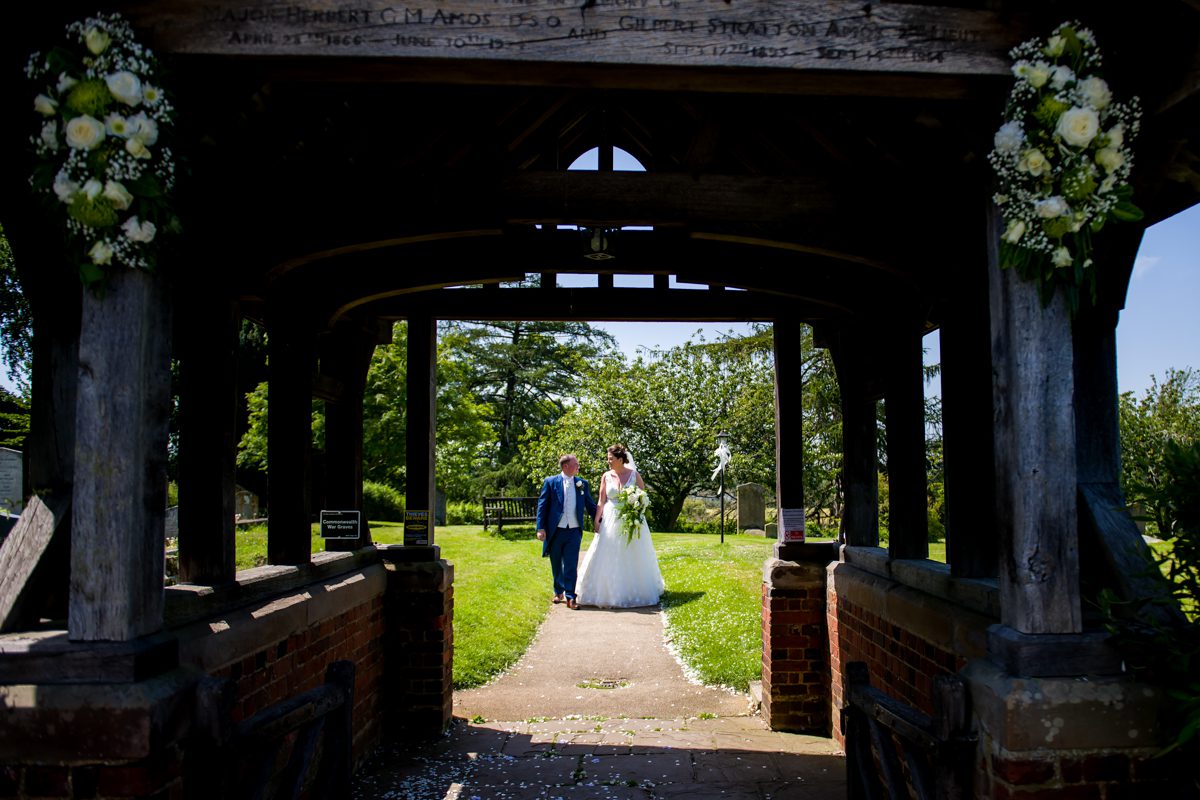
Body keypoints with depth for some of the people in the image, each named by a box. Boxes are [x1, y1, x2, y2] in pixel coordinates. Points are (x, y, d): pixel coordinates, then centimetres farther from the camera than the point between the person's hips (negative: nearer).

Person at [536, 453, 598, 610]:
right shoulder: (550, 482, -1)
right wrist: (541, 528, -9)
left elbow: (590, 505, 11)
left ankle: (570, 597, 0)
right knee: (556, 565, 13)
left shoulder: (582, 483, 7)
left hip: (574, 531, 1)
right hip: (555, 531, -1)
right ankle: (558, 592, 32)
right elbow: (542, 505, -2)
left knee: (571, 565, -2)